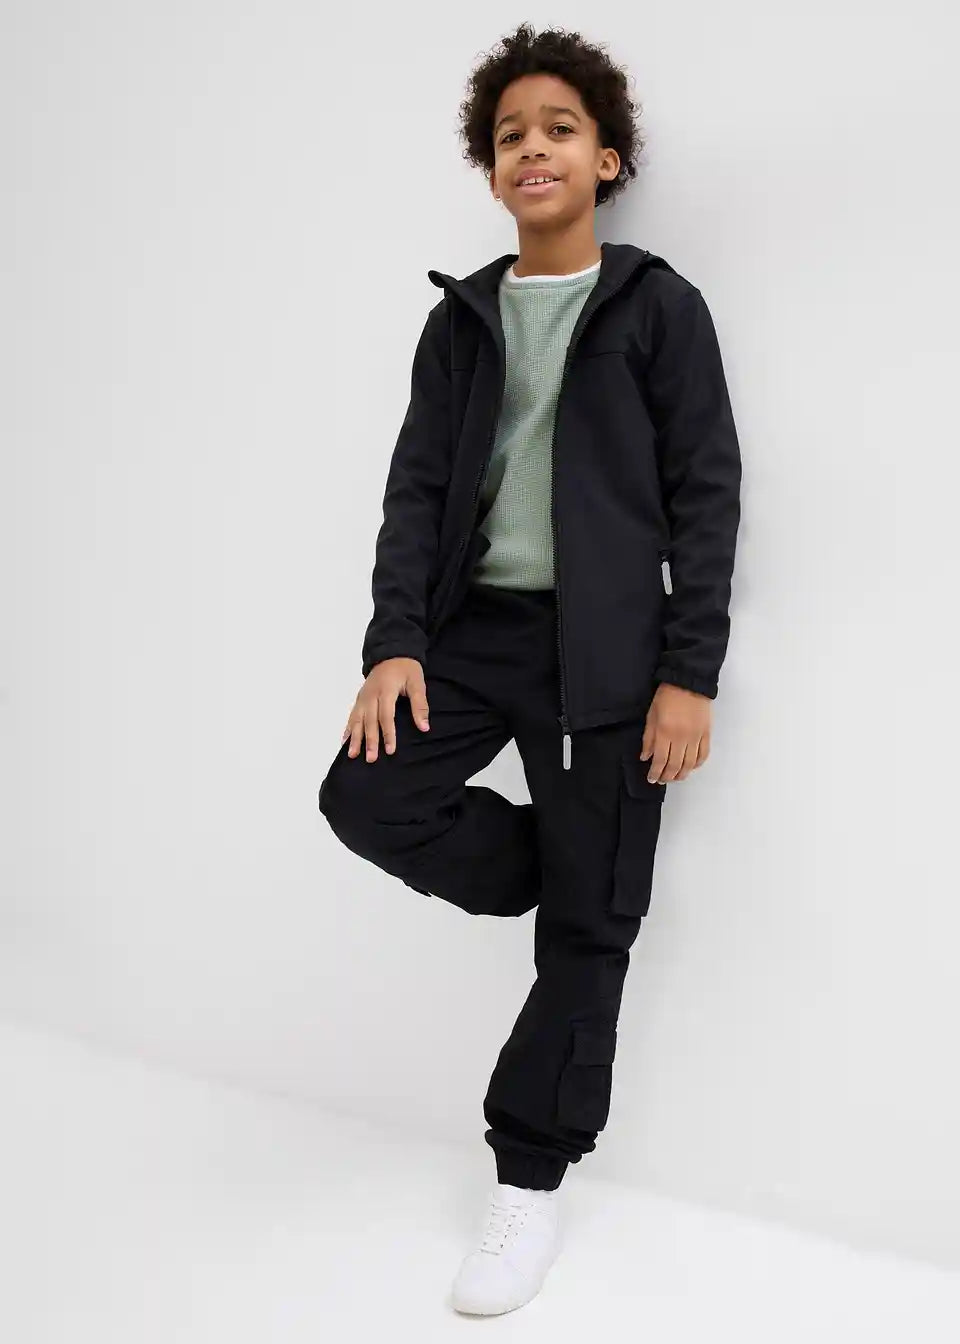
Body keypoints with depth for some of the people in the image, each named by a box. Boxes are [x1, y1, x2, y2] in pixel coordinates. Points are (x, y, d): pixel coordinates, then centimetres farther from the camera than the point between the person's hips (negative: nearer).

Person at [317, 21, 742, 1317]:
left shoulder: (658, 307, 0)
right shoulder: (462, 317, 11)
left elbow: (706, 495, -5)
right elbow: (418, 486, 6)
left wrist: (691, 672, -12)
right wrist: (395, 640, -7)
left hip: (602, 645, -4)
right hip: (474, 626, 4)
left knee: (588, 927, 1)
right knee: (368, 796, -15)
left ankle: (530, 1176, 18)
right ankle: (563, 869, 12)